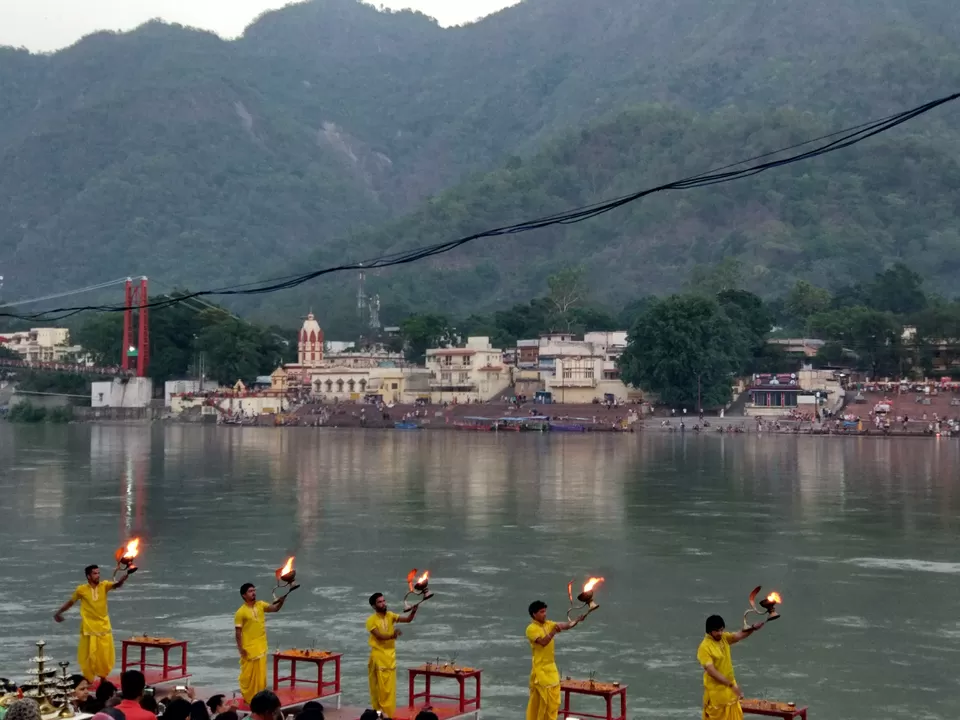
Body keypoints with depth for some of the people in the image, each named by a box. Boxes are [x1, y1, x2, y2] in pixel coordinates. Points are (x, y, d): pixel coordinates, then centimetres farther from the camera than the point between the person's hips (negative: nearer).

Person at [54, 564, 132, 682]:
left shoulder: (104, 585, -5)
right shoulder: (81, 589, -7)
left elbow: (116, 585, -25)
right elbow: (70, 602, 8)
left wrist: (121, 580, -48)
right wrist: (58, 612, 16)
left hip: (104, 627, 2)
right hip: (89, 628, -2)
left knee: (105, 654, 7)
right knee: (89, 655, 2)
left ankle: (103, 677, 25)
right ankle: (88, 679, 16)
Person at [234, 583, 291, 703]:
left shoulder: (260, 605, 3)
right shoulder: (241, 612, -13)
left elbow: (275, 608, -5)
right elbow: (238, 632, -11)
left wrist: (283, 597, -23)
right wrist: (240, 648, -16)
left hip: (261, 647, 5)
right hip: (249, 648, -5)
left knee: (260, 674, 10)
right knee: (248, 674, 3)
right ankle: (247, 698, 16)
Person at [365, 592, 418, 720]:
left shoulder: (390, 616, 4)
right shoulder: (371, 620, -10)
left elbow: (408, 619, -6)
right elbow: (379, 636, -21)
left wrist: (414, 610, -26)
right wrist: (392, 636, -39)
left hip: (390, 655, 4)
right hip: (378, 656, -4)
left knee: (389, 686, 6)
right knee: (378, 685, 0)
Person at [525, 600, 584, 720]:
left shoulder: (548, 624, 7)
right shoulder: (531, 629, -14)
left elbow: (566, 626, -2)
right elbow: (543, 642, -28)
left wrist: (577, 620, -18)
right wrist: (554, 632, -37)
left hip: (551, 668, 7)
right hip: (540, 670, -7)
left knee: (553, 701, 10)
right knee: (538, 701, -2)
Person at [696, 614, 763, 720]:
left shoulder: (724, 638, 0)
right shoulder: (704, 647, -22)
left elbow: (739, 635, -15)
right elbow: (711, 671, -27)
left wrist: (753, 628, -35)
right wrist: (731, 685, -30)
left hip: (729, 688, 7)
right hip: (715, 691, -7)